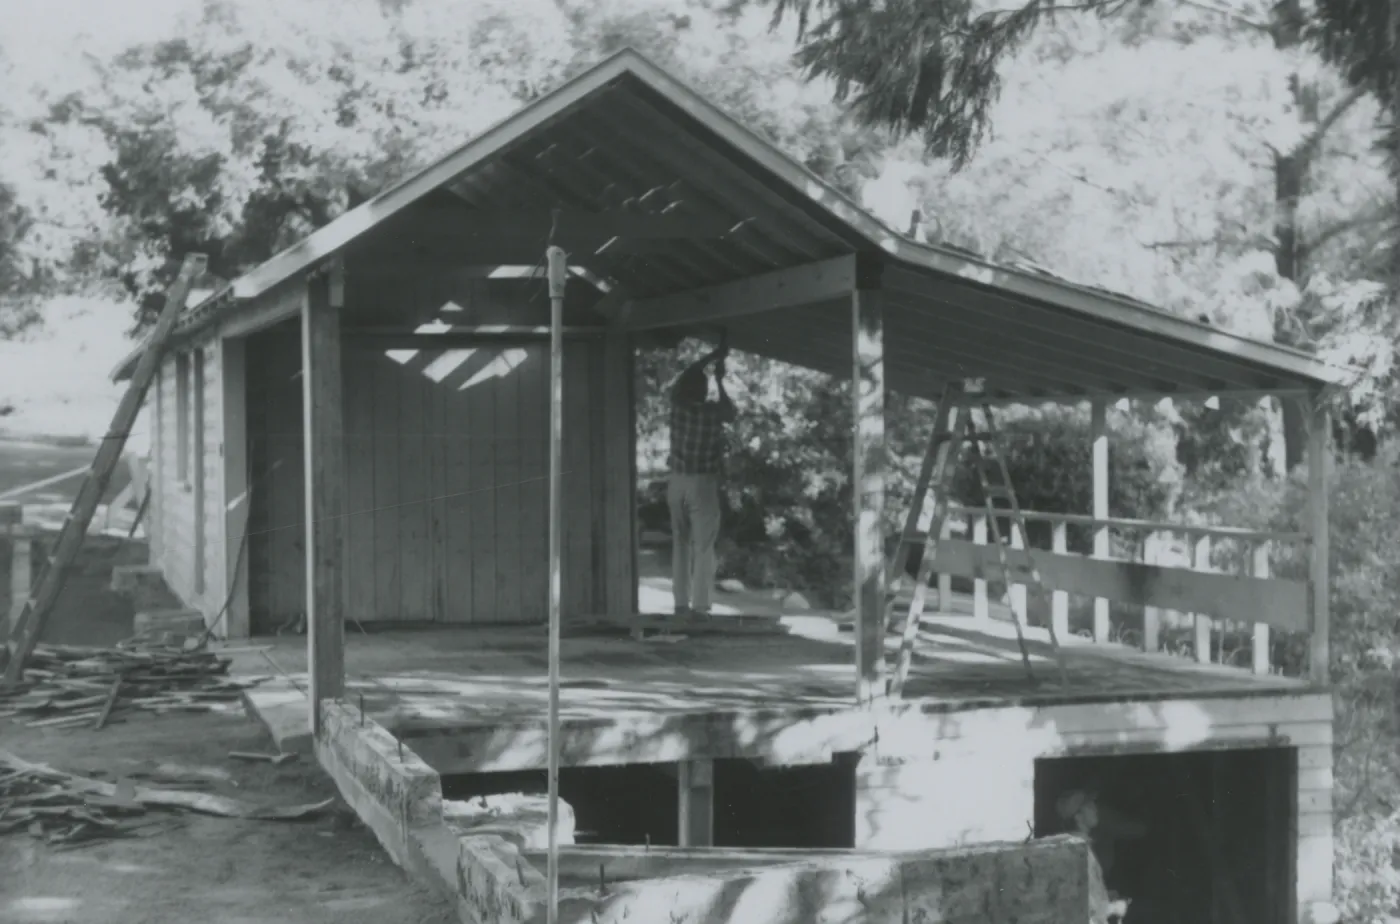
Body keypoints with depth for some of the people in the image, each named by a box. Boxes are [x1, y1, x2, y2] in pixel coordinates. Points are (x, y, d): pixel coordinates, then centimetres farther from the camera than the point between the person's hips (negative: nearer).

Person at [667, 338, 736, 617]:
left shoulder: (677, 404, -1)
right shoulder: (713, 410, -10)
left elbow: (684, 377, 18)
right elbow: (731, 413, 15)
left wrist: (712, 355, 25)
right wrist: (720, 380, 23)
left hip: (678, 482, 4)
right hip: (703, 484, -4)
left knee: (680, 543, 11)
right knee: (703, 547, -2)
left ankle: (681, 603, 10)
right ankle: (699, 605, -7)